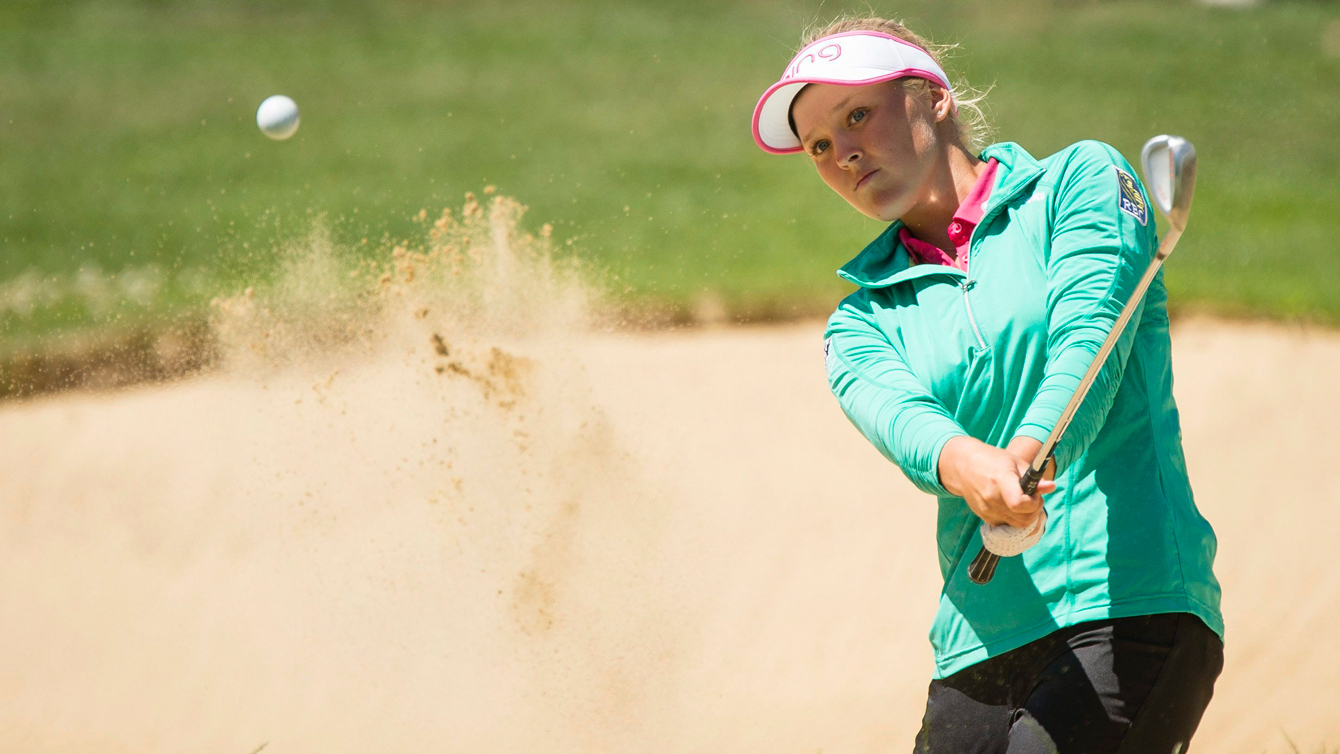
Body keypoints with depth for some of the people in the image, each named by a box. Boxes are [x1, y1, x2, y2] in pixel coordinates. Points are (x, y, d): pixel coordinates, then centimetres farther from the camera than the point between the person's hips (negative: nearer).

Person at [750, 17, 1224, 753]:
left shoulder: (1081, 181, 10)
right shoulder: (862, 325, 17)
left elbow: (1089, 333, -9)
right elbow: (899, 414, -6)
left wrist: (1032, 451, -31)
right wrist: (966, 464, -31)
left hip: (1133, 607, -5)